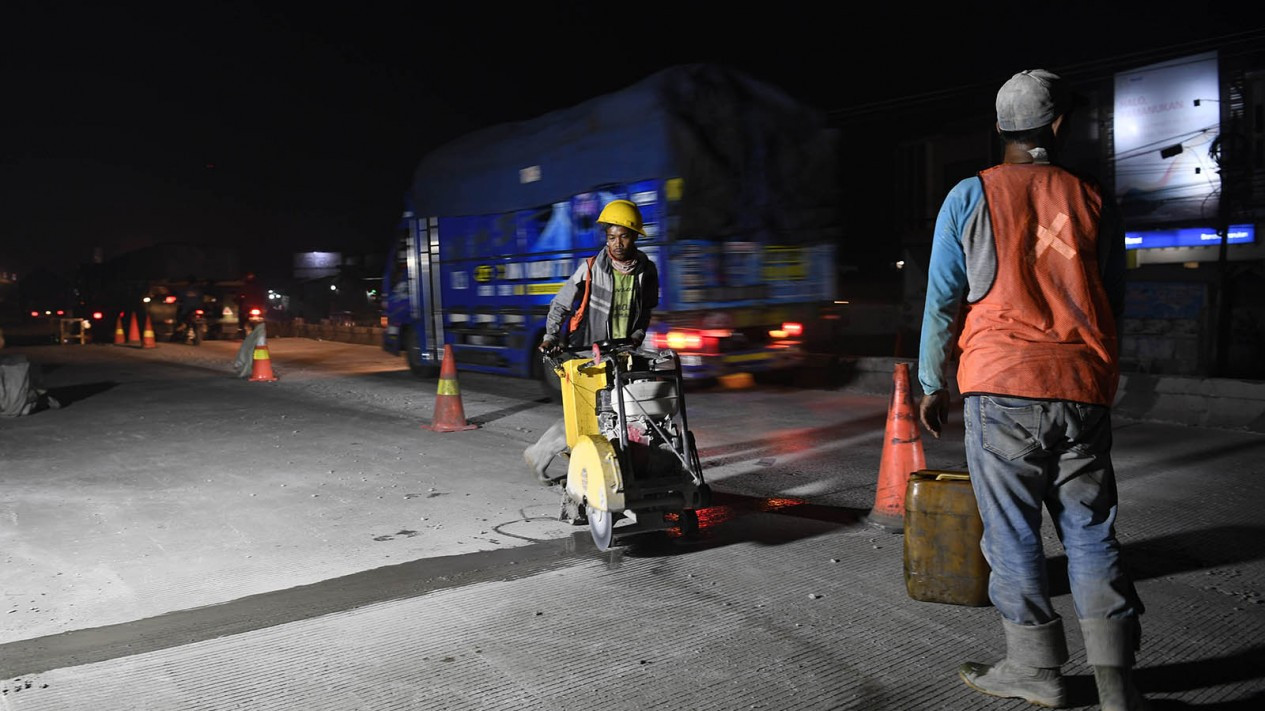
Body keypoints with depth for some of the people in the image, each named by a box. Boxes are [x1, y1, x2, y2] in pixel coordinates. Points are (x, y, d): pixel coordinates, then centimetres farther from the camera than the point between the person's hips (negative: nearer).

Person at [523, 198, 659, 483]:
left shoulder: (646, 272, 3)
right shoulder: (590, 268, -9)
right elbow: (560, 304, -3)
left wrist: (637, 335, 2)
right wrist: (550, 337, -15)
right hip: (585, 353, -5)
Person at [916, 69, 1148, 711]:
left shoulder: (970, 196, 2)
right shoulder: (1094, 201, 11)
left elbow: (943, 300, 0)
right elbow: (1115, 303, 15)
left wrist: (932, 384, 6)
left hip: (1002, 388, -3)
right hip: (1084, 389, 3)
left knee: (1012, 530, 6)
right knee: (1090, 529, 11)